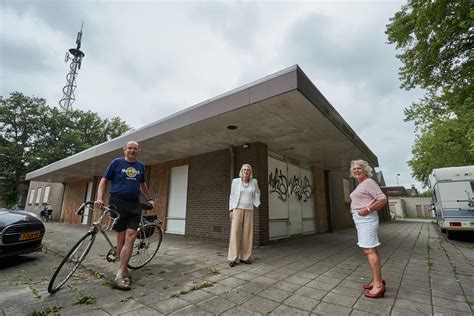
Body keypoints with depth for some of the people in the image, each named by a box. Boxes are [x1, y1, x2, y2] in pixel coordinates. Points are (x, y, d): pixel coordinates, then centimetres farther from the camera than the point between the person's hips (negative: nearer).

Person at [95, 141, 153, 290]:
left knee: (131, 237, -7)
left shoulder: (140, 166, 13)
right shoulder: (116, 162, 3)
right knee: (121, 237, 2)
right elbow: (104, 181, 3)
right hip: (118, 203, -3)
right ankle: (124, 271, 15)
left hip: (134, 205, 3)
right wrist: (99, 198, -9)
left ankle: (119, 275, -2)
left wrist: (149, 198, 25)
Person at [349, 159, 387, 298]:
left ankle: (378, 284, -6)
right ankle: (378, 279, 22)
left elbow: (383, 199, -17)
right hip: (361, 220, 10)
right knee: (369, 249, 13)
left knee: (369, 250, -11)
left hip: (366, 219, -10)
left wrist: (368, 209, -21)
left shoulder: (369, 182, -9)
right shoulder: (360, 185, 19)